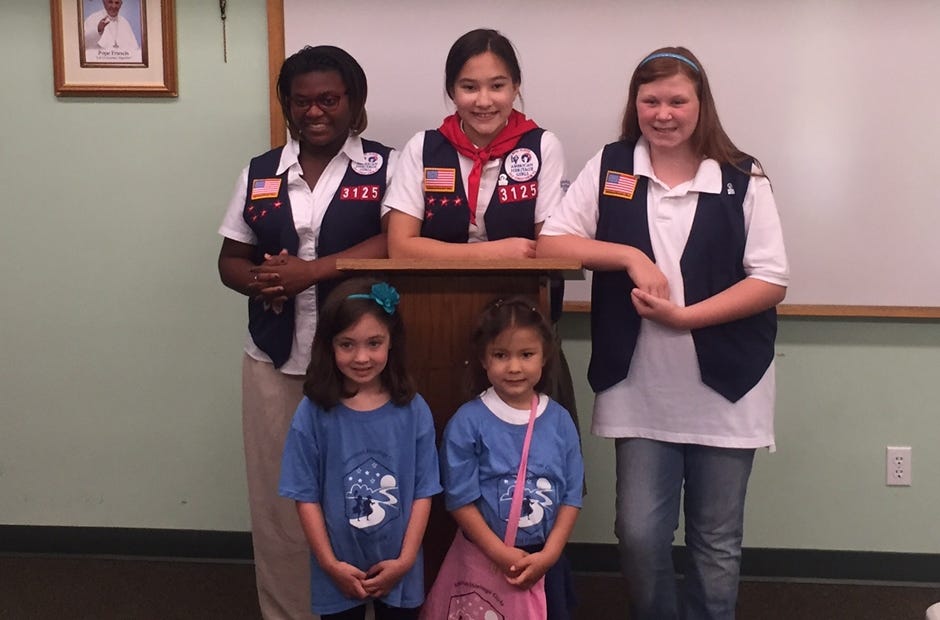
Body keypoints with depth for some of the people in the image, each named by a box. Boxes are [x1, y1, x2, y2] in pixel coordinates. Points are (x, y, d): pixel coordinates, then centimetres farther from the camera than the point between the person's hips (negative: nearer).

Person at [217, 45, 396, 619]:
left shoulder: (384, 166, 1)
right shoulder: (260, 173, 11)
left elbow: (397, 243, -13)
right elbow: (231, 260, 13)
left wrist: (310, 271, -18)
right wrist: (260, 282, -10)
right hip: (275, 361, 3)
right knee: (278, 500, 8)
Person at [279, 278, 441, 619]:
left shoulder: (413, 411, -8)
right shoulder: (313, 414, -10)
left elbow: (423, 492, -4)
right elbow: (306, 496, -7)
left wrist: (405, 559, -9)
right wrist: (330, 563, -10)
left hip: (398, 569, 1)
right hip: (339, 572, -1)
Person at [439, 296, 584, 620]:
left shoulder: (559, 420, -2)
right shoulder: (467, 423, -11)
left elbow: (572, 495, 0)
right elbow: (461, 499, -10)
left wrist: (548, 555, -9)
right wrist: (503, 554, -14)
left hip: (547, 560, 3)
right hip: (486, 560, -3)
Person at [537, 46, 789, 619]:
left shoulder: (743, 179, -3)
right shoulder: (608, 168, 3)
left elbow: (772, 282, -6)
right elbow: (550, 243, -1)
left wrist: (685, 316, -17)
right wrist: (631, 256, -15)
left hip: (725, 387, -1)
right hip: (641, 390, 1)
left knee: (716, 543, 11)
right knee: (640, 534, 3)